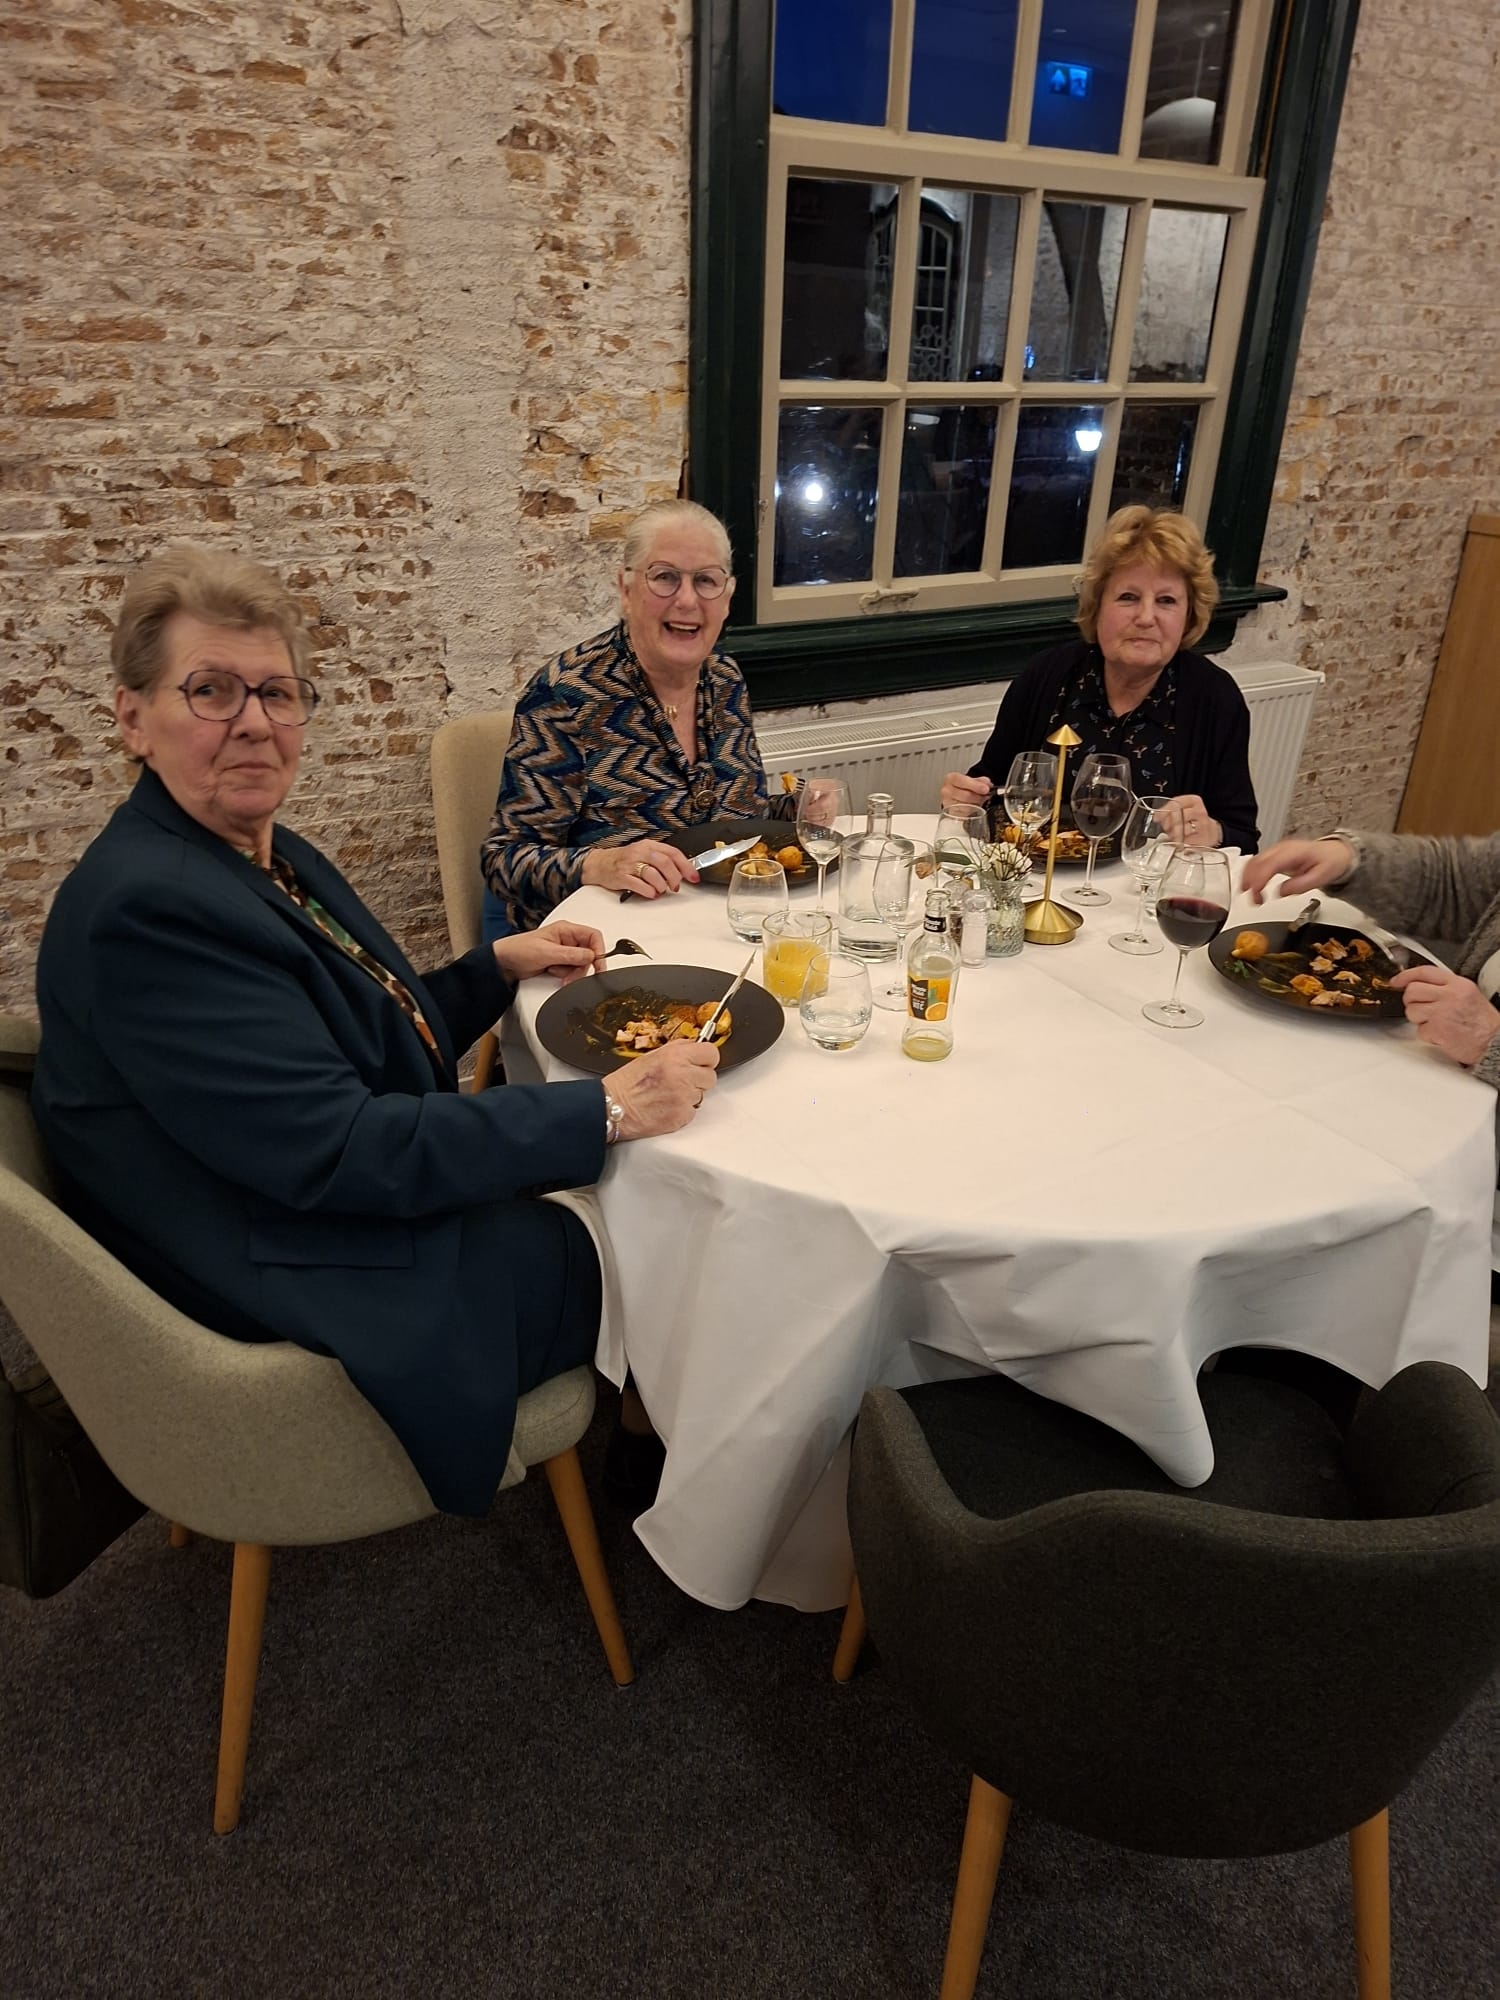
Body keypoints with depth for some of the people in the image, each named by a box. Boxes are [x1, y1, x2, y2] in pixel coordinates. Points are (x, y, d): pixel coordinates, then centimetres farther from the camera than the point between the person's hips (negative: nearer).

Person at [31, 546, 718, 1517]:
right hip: (325, 1302, -8)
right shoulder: (146, 907, -26)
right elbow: (339, 1153, -30)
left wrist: (499, 964, 1)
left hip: (382, 1203, 9)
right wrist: (607, 1110, -28)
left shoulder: (274, 857, 4)